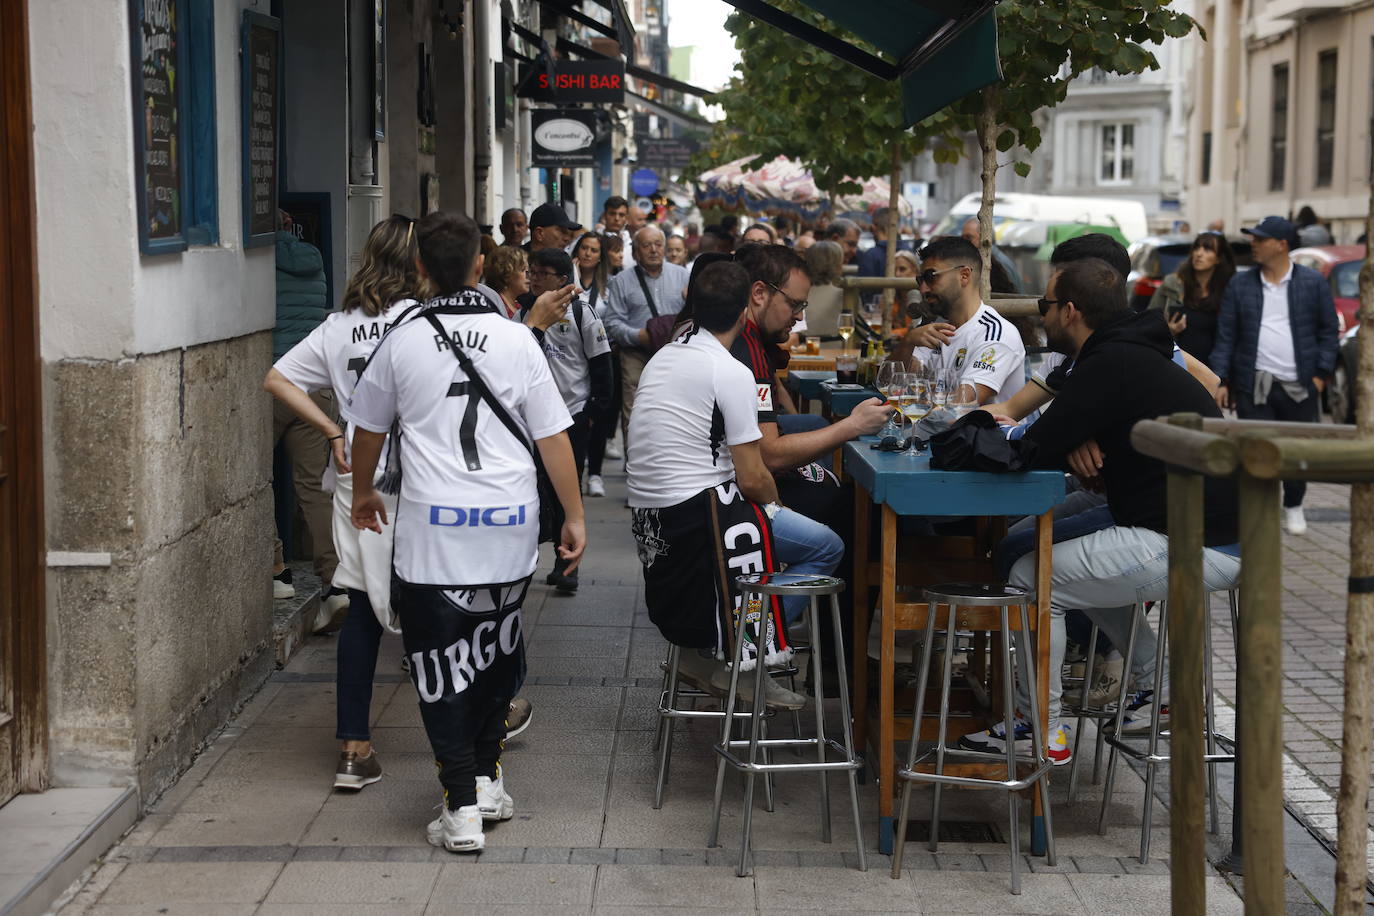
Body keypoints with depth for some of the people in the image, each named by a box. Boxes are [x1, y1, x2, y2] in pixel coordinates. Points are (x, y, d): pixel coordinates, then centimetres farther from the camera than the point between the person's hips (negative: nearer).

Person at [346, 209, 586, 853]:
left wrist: (363, 493, 31)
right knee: (496, 652, 18)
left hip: (432, 526, -2)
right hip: (511, 523, 2)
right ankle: (487, 780, 27)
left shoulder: (402, 343, 0)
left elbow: (368, 431, 13)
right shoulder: (516, 340, 1)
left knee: (440, 661, 4)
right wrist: (574, 517, 9)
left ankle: (463, 809, 1)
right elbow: (552, 436, 1)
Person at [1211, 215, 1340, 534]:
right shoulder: (1239, 285, 6)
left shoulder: (1313, 283, 4)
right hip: (1254, 385, 0)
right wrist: (1221, 380, -1)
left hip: (1300, 387, 0)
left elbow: (1329, 331, 7)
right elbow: (1226, 337, 6)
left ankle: (1293, 507, 28)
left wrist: (1321, 374, -2)